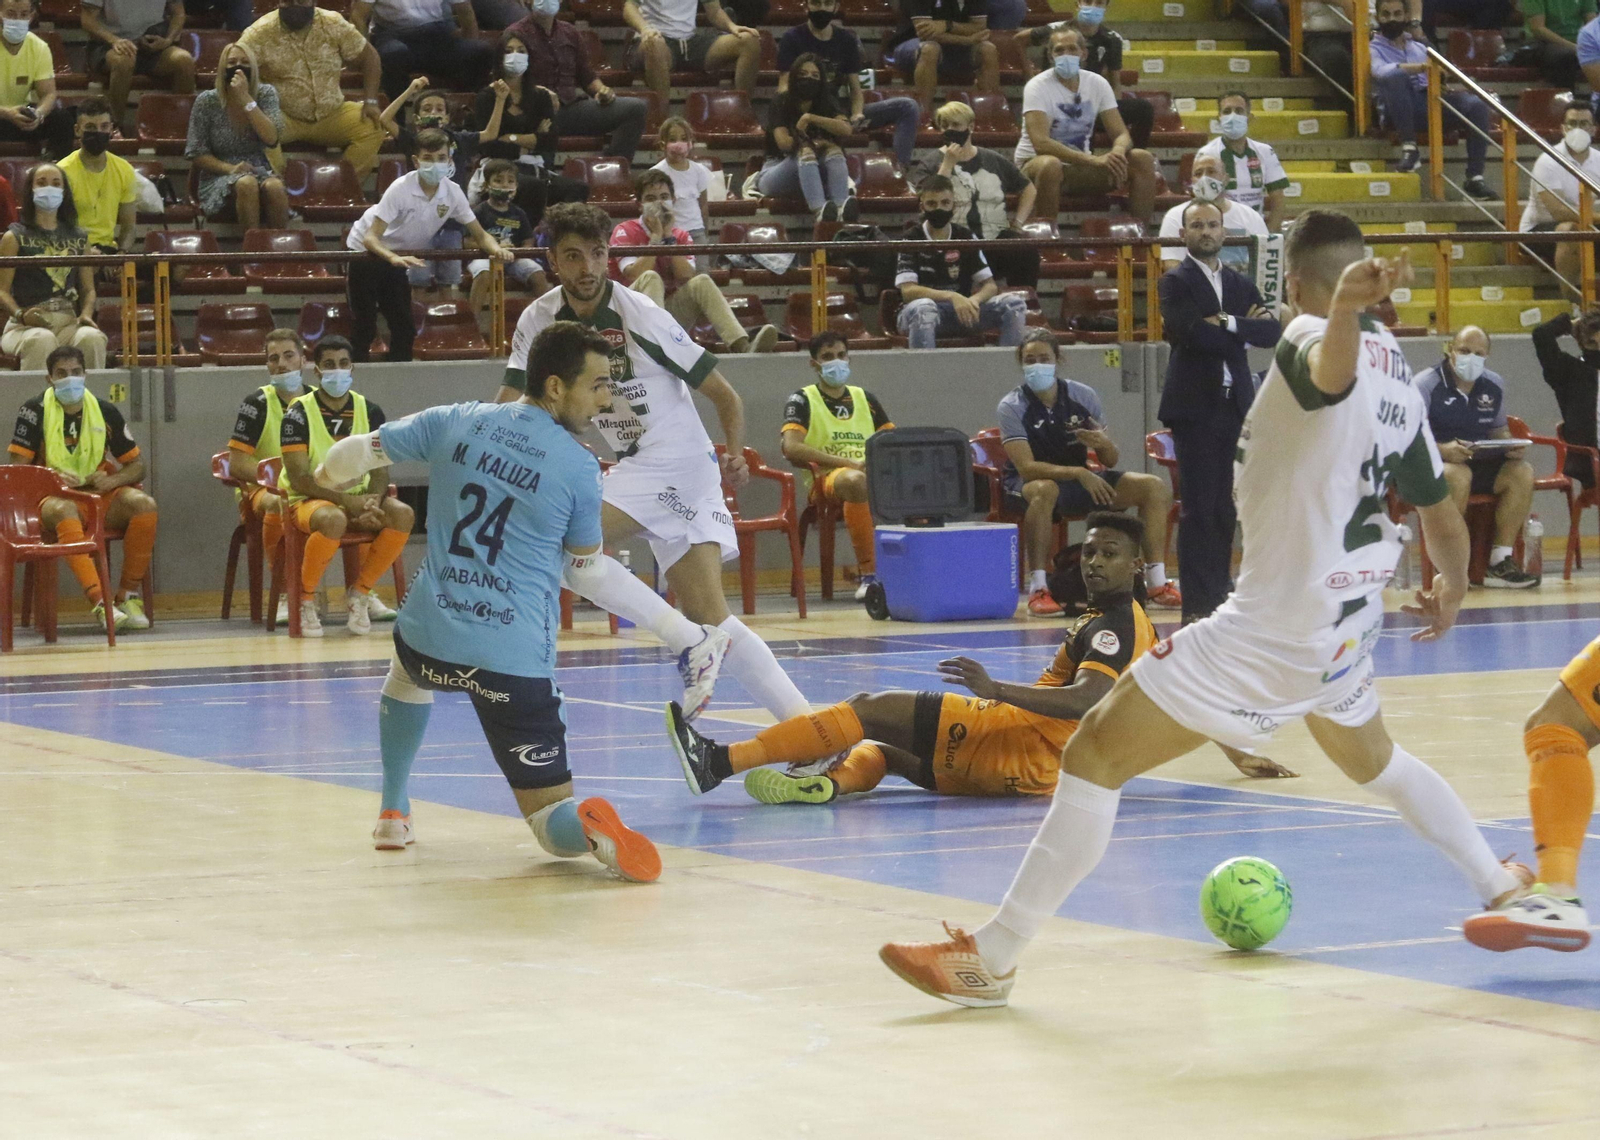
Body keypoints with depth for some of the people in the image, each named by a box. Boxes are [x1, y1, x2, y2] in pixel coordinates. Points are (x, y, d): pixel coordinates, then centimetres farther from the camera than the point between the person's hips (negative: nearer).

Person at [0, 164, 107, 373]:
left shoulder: (78, 238, 20)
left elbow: (88, 289, 20)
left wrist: (86, 314, -3)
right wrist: (20, 314, -19)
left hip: (68, 321, 3)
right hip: (27, 324, -3)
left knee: (92, 339, -32)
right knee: (42, 340, -39)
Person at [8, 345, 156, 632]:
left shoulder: (104, 411, 7)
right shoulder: (35, 411, -1)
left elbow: (137, 466, 10)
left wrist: (112, 480, -12)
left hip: (100, 497, 4)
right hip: (52, 497, -4)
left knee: (143, 504, -27)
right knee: (63, 510, -40)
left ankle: (127, 596, -17)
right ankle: (100, 602, -49)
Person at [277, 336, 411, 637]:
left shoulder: (369, 411, 5)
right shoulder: (298, 414, -8)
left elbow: (380, 470, 2)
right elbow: (299, 478, -14)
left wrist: (372, 503, -20)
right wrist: (346, 501, -25)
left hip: (357, 499, 4)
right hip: (309, 500, -4)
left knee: (402, 515, -24)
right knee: (333, 519, -39)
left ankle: (359, 592, -8)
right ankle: (306, 599, -16)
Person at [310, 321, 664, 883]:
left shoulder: (455, 422, 3)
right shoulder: (578, 466, -6)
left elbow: (357, 452, 16)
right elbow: (586, 563, 11)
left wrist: (330, 473, 39)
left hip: (430, 635, 4)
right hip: (514, 660, -4)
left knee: (407, 675, 44)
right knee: (553, 823, 1)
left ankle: (393, 813, 40)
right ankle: (590, 827, -34)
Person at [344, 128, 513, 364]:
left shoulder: (452, 193, -14)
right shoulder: (401, 189, -28)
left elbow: (479, 234, -6)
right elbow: (371, 238, -32)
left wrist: (496, 249, -29)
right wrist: (394, 258, -51)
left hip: (399, 258, 5)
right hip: (365, 250, -5)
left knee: (404, 327, 2)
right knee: (364, 326, -9)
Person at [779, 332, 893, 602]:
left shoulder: (864, 398, 24)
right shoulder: (802, 401, 8)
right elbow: (792, 448, -9)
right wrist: (850, 462, -17)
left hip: (876, 477, 4)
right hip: (825, 477, -4)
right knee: (854, 480, -41)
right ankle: (868, 573, -38)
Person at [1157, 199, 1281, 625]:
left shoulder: (1241, 284, 17)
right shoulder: (1176, 282, 0)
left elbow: (1272, 332, 4)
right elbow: (1191, 332, -17)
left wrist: (1230, 324, -11)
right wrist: (1245, 331, -8)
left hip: (1235, 405, 5)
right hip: (1195, 406, -5)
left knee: (1224, 509, 7)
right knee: (1199, 509, -6)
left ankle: (1219, 596, 11)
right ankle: (1197, 605, -6)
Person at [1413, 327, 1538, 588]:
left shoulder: (1494, 385, 9)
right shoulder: (1426, 384, -10)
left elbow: (1498, 430, 19)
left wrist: (1512, 446, -5)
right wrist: (1443, 450, -34)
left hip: (1480, 464, 6)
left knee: (1522, 472, -18)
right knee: (1458, 476, -38)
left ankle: (1501, 562, -16)